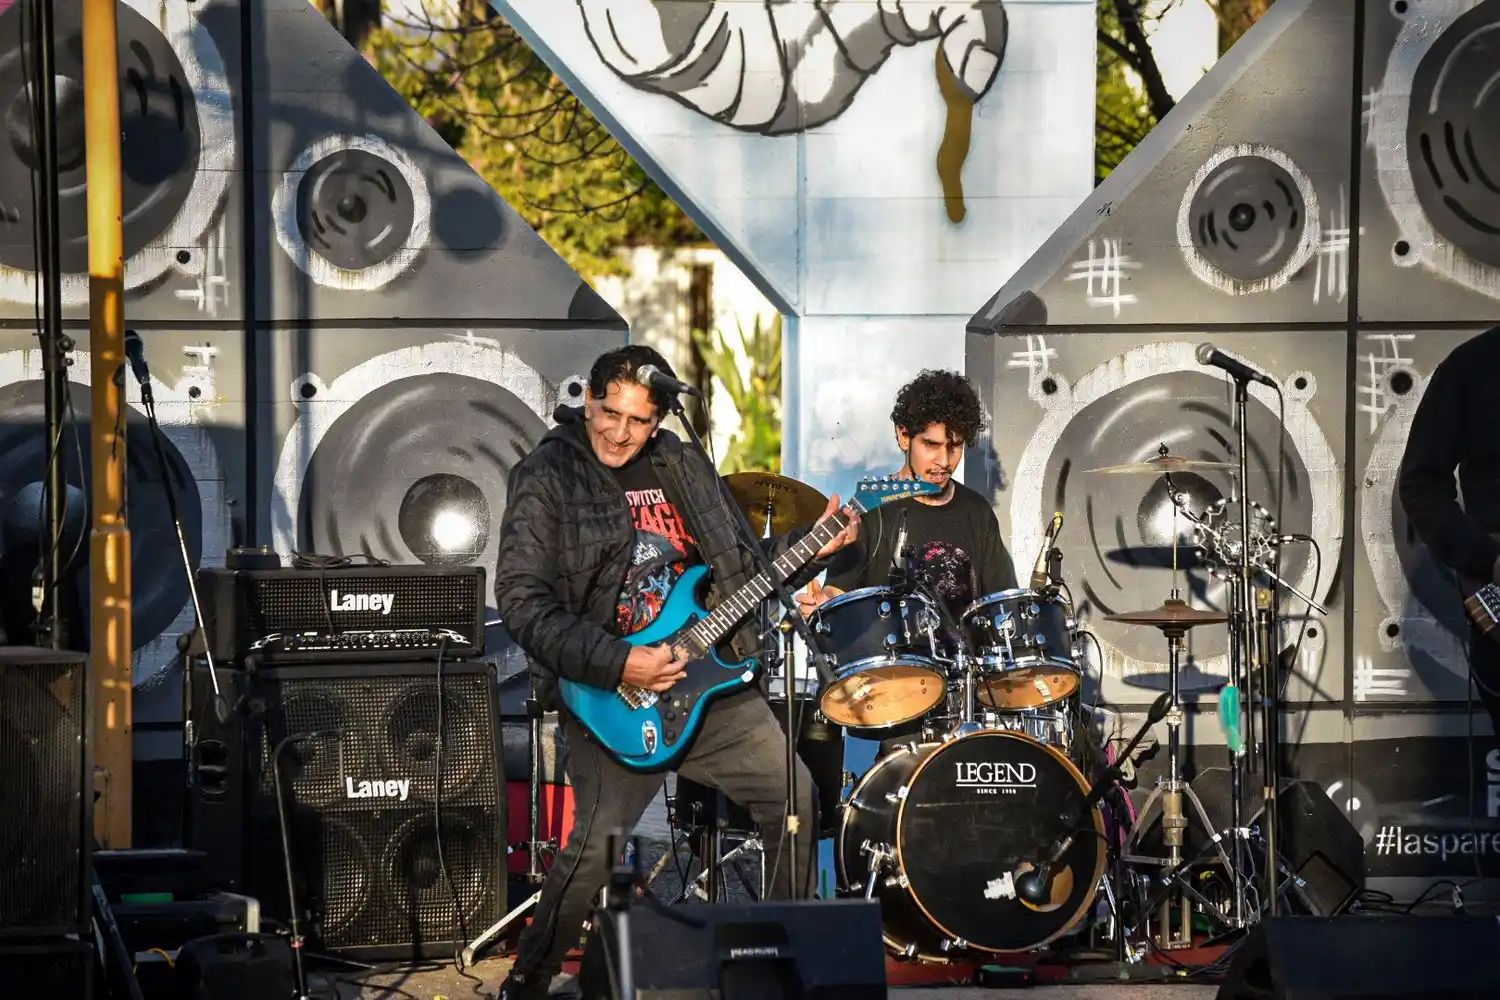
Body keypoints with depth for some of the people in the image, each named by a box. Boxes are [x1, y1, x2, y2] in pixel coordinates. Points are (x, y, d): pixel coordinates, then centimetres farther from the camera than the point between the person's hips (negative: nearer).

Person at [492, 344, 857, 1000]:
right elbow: (521, 601, -17)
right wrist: (617, 664, -23)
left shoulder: (686, 467, 10)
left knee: (794, 797, 6)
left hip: (708, 676, 6)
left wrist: (812, 546, 2)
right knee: (597, 847, -16)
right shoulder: (547, 477, -9)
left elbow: (738, 569, 19)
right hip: (611, 697, -6)